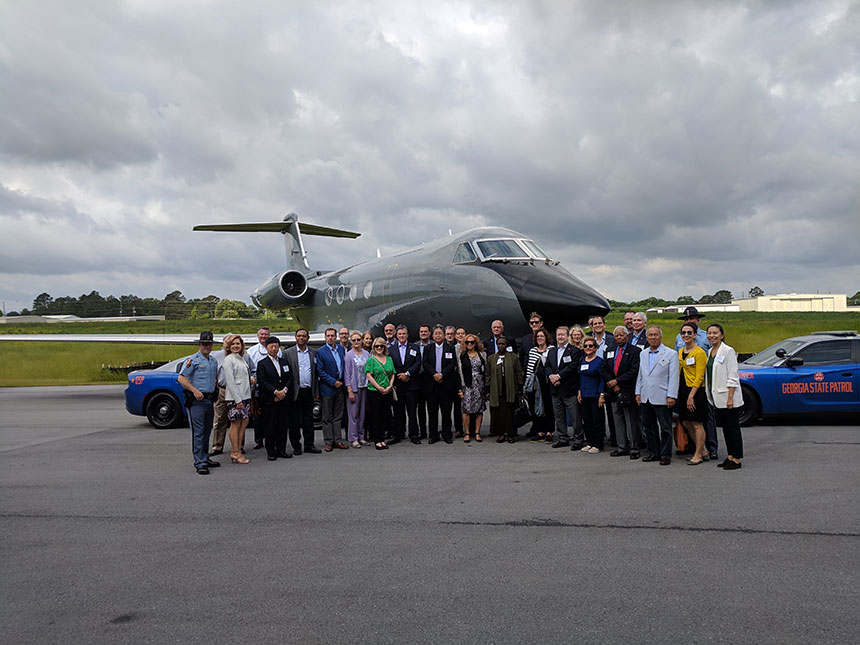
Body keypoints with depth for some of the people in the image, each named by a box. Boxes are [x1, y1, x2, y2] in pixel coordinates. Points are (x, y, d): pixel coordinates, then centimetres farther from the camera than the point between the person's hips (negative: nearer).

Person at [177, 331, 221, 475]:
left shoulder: (214, 361, 15)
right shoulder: (193, 360, -7)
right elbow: (181, 378, -13)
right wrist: (195, 391, -21)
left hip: (209, 400, 7)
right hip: (197, 400, -7)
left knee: (207, 431, 13)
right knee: (198, 432, -7)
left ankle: (205, 458, 23)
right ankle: (199, 463, -6)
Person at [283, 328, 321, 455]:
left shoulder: (313, 352, 10)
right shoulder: (288, 353, 0)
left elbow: (316, 373, 13)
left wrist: (316, 391, 10)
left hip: (309, 391, 3)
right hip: (295, 391, -3)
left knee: (309, 419, 7)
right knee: (294, 420, 3)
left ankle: (309, 445, 15)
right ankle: (296, 446, 12)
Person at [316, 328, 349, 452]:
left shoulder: (341, 349, 8)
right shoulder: (320, 352, -8)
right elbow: (320, 371, -11)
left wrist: (342, 381, 3)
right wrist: (333, 382, -14)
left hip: (339, 387, 5)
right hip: (327, 388, -5)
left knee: (337, 416, 10)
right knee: (327, 417, 3)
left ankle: (337, 441, 16)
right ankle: (328, 442, 9)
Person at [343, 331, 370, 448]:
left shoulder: (366, 354, 8)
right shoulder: (349, 355, -5)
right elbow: (347, 374, -7)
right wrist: (350, 391, -11)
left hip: (364, 387, 5)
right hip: (354, 387, -4)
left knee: (362, 413, 9)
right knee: (353, 414, -3)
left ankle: (361, 437, 18)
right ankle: (353, 439, 4)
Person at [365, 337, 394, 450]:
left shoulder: (389, 359, 12)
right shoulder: (371, 359, -2)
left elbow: (392, 374, 12)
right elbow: (369, 376, -8)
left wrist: (389, 387, -3)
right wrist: (379, 388, -14)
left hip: (387, 392, 5)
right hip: (374, 391, -5)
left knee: (385, 416, 6)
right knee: (375, 416, 0)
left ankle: (382, 439, 14)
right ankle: (376, 440, 6)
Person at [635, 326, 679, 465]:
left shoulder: (671, 354, -3)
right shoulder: (643, 354, 13)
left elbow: (673, 377, -8)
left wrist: (671, 396, -13)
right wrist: (638, 392, 12)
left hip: (662, 398, -5)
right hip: (646, 397, 5)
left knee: (665, 427, 1)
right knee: (649, 426, 11)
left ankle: (666, 455, 10)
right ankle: (653, 452, 23)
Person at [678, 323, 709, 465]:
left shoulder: (699, 352, -11)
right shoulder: (680, 352, 13)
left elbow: (699, 377, -14)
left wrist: (691, 396, -18)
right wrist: (678, 392, 10)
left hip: (696, 391, -8)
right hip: (683, 390, 8)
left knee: (697, 424, -1)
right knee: (686, 423, 11)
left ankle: (698, 455, 11)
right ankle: (703, 450, 25)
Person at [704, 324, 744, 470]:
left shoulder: (728, 351, -10)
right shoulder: (710, 352, 12)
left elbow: (732, 377, -14)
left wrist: (730, 397, -19)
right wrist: (710, 394, 13)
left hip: (728, 397, -8)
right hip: (717, 397, 8)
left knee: (733, 427, -2)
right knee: (725, 427, 13)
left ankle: (736, 459, 3)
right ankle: (730, 456, 21)